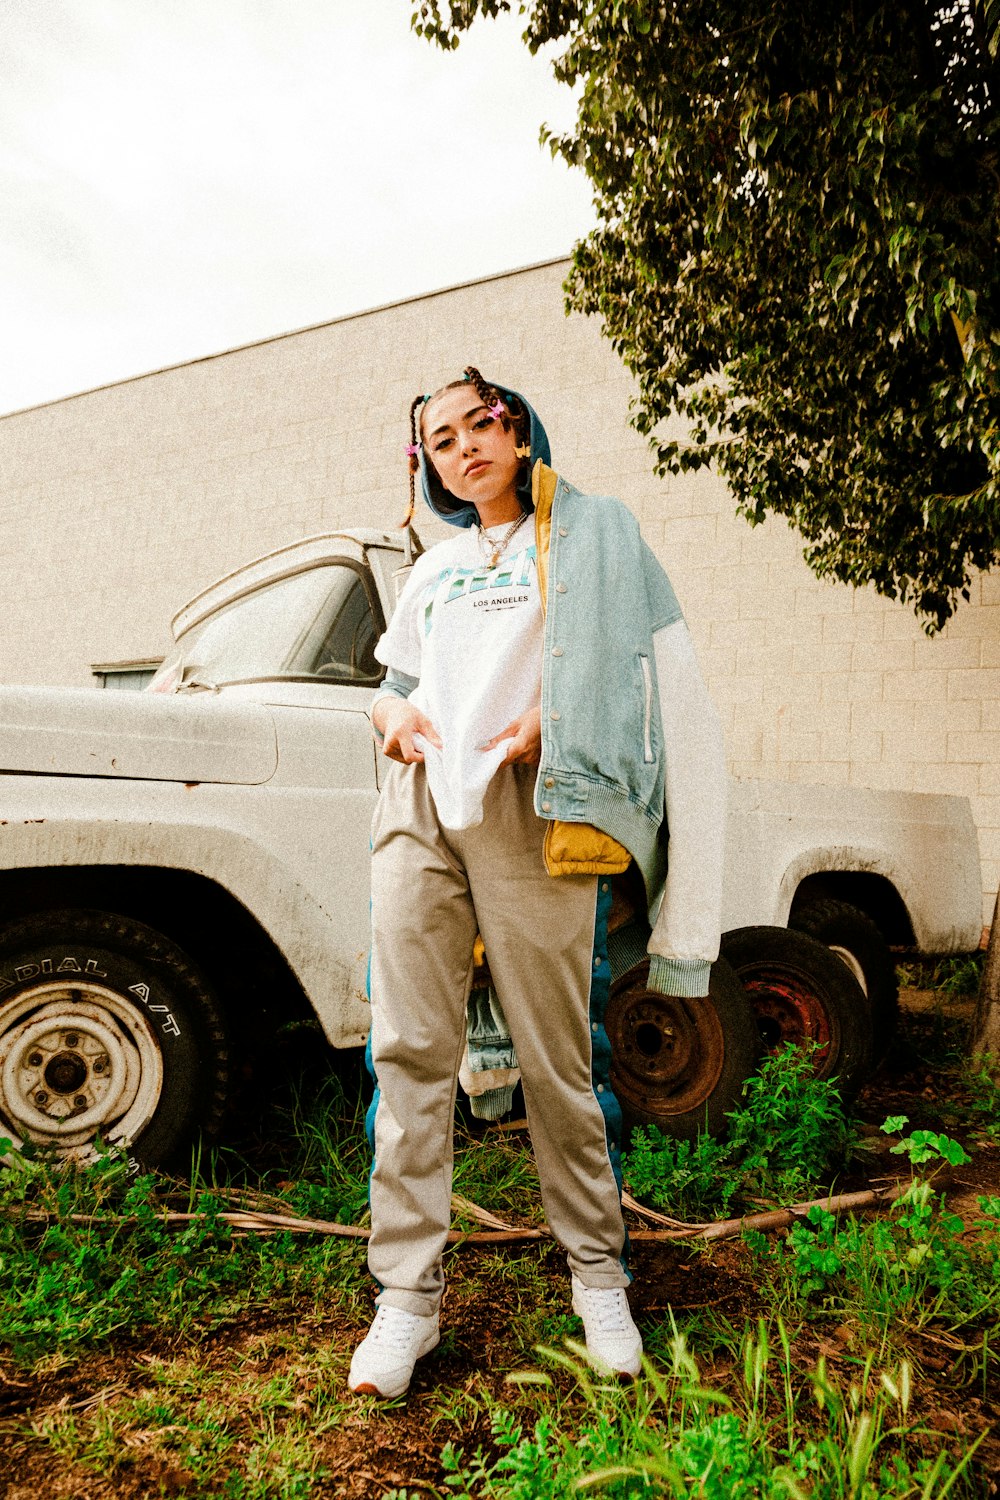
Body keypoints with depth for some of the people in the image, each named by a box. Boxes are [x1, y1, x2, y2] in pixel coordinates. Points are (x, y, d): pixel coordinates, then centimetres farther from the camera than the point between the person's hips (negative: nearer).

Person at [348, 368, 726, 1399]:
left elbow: (652, 678, 6)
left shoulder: (587, 535, 13)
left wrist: (551, 722, -11)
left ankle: (598, 1274, 17)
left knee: (557, 1059, -2)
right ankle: (408, 1294, 8)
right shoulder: (431, 571, 27)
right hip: (418, 810, 5)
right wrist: (393, 714, 6)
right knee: (409, 1050, -1)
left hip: (528, 812, -4)